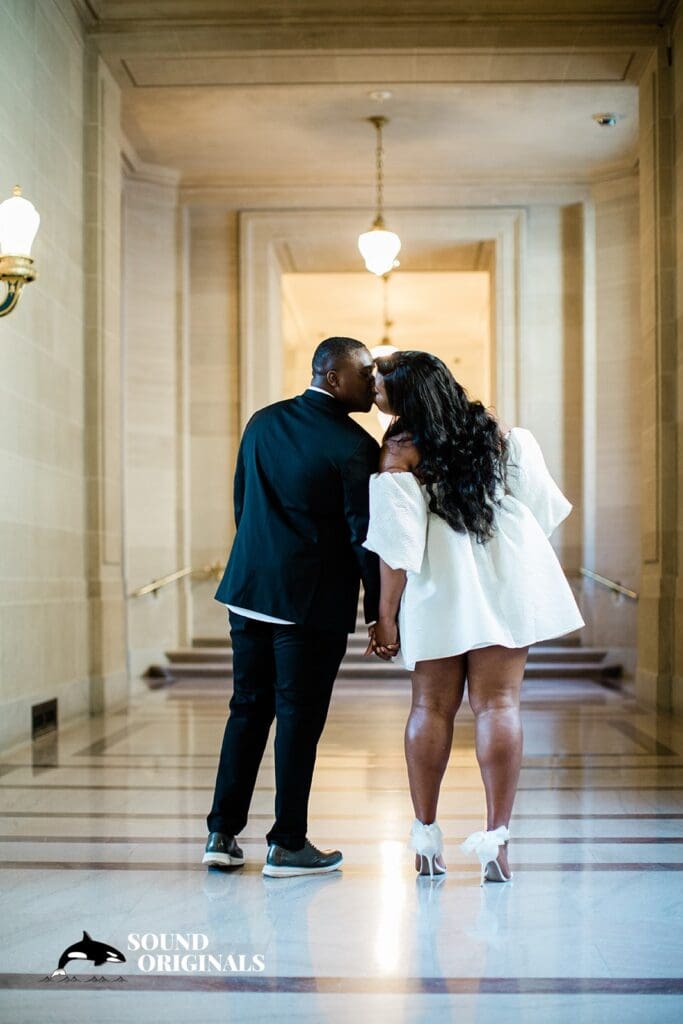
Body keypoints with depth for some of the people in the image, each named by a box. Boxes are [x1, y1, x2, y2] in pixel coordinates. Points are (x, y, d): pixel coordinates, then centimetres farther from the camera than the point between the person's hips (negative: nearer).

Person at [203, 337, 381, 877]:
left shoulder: (263, 423, 8)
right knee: (299, 717, 3)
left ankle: (223, 834, 18)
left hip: (250, 589, 6)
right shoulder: (354, 446, -12)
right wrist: (379, 614, -5)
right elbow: (364, 536, -12)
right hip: (314, 602, -6)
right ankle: (288, 844, 11)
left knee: (248, 708, 14)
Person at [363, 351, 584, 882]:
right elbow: (542, 509, 7)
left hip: (437, 598, -2)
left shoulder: (399, 454, -10)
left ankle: (426, 838, 16)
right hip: (504, 589, 2)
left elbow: (397, 548, -12)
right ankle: (496, 836, -3)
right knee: (498, 704, 2)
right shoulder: (504, 437, 2)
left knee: (431, 709, 10)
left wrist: (386, 616, -6)